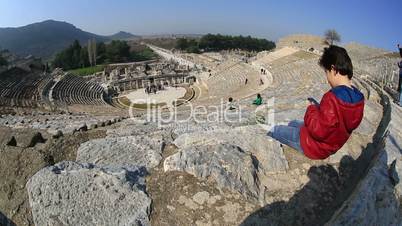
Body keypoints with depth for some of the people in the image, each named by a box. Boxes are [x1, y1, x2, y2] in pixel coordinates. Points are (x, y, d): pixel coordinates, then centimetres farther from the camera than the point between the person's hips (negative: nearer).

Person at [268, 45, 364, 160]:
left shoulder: (333, 98, -36)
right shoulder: (358, 97, -9)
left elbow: (318, 130, -33)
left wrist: (311, 109, -18)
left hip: (315, 146, -8)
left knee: (275, 130, 9)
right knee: (293, 123, 29)